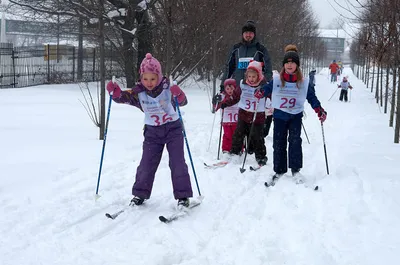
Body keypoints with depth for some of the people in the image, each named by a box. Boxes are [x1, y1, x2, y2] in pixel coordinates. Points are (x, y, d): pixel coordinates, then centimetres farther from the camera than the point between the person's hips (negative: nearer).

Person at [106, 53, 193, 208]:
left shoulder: (167, 88, -15)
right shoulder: (139, 92, -8)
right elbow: (123, 97, -10)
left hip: (172, 128, -2)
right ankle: (140, 194, 17)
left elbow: (182, 102, -21)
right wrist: (114, 91, -30)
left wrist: (179, 95, -43)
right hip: (152, 132, 2)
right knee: (147, 164, 2)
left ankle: (182, 196, 1)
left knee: (177, 163, -7)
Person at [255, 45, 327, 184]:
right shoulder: (276, 81, 0)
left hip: (296, 116, -1)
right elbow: (266, 89, 1)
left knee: (295, 140, -17)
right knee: (279, 143, 4)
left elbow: (312, 97, 4)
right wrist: (260, 93, -22)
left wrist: (320, 111, -8)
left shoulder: (304, 82, 0)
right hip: (279, 115, 1)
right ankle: (279, 170, 16)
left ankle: (295, 169, -10)